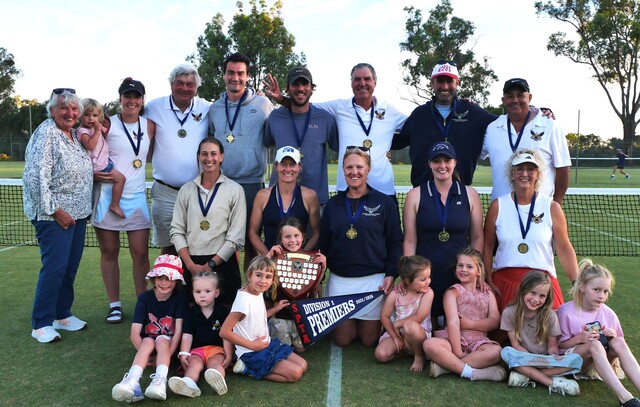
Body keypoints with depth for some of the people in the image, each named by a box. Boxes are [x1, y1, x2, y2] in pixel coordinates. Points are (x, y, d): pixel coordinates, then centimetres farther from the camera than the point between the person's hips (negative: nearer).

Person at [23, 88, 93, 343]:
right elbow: (35, 177, -18)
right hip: (54, 215, -8)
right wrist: (54, 210, -17)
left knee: (70, 266, 13)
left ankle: (62, 315, 26)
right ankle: (41, 324, 6)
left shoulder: (75, 134, 12)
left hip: (78, 213, 8)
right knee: (54, 267, -7)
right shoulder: (46, 133, -12)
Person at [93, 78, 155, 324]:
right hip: (107, 195, -2)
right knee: (109, 251, 5)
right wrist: (94, 173, -16)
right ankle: (114, 305, 17)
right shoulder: (107, 124, -2)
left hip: (136, 196, 2)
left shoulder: (149, 126, 8)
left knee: (140, 252, 1)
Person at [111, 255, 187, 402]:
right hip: (147, 341, 0)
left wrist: (167, 355, -26)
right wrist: (148, 355, -22)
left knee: (161, 340, -32)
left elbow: (179, 331, -17)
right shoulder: (144, 298, -10)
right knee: (148, 342, -31)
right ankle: (132, 381, -54)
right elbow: (134, 333, -15)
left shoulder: (179, 300, -11)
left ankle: (161, 380, -52)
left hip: (169, 343, 0)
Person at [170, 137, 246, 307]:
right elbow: (177, 231, 4)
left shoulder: (235, 190, 0)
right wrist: (191, 265, -7)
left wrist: (210, 264, -9)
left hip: (222, 263, -2)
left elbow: (236, 236, -5)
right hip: (191, 264, 2)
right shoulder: (186, 189, 8)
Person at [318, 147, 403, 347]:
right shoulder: (333, 204, 8)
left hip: (373, 279, -2)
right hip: (339, 280, 3)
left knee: (369, 339, 5)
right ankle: (350, 324, 39)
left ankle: (367, 325, 38)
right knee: (342, 339, 7)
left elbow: (395, 243, -1)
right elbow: (323, 244, 11)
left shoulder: (384, 203, 0)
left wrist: (391, 274, -12)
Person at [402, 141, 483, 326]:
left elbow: (477, 238, 7)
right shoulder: (415, 195, 0)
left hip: (459, 273, 1)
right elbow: (410, 241, -1)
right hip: (426, 274, -1)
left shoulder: (470, 194, 4)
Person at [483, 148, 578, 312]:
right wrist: (489, 280, -2)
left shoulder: (552, 207, 3)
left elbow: (564, 249, 4)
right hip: (504, 283, 0)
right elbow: (487, 246, 6)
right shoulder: (498, 206, 4)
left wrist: (577, 283, -3)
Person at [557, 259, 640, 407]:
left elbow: (619, 345, 13)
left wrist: (613, 336, -11)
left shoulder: (608, 313, 2)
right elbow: (558, 345, -6)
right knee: (594, 344, -34)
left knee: (619, 342, -25)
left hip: (599, 358, 4)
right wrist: (579, 338, -23)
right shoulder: (566, 311, -10)